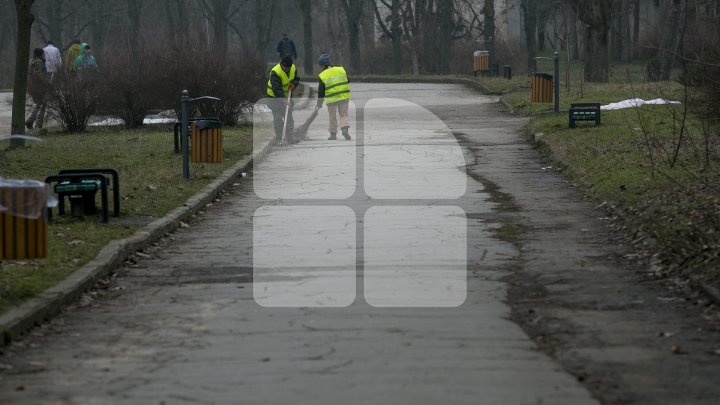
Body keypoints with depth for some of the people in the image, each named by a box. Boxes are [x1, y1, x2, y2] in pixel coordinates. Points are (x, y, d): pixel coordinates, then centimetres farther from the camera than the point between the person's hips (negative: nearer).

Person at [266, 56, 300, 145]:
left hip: (286, 96, 6)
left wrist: (293, 84, -13)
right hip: (275, 97, -6)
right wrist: (283, 100, -41)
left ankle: (290, 138, 16)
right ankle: (278, 139, 1)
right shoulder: (275, 72, -29)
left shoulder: (293, 68, -7)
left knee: (289, 118, 8)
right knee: (277, 119, -6)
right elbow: (277, 89, -33)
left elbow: (296, 78, 11)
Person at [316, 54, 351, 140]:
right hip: (344, 97, 2)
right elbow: (348, 82, 9)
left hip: (331, 99, -2)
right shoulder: (341, 70, 1)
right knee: (344, 114, 10)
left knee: (332, 117, 12)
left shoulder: (322, 76, -7)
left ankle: (333, 133, 14)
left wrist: (319, 103, 6)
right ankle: (345, 128, -12)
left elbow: (321, 91, -4)